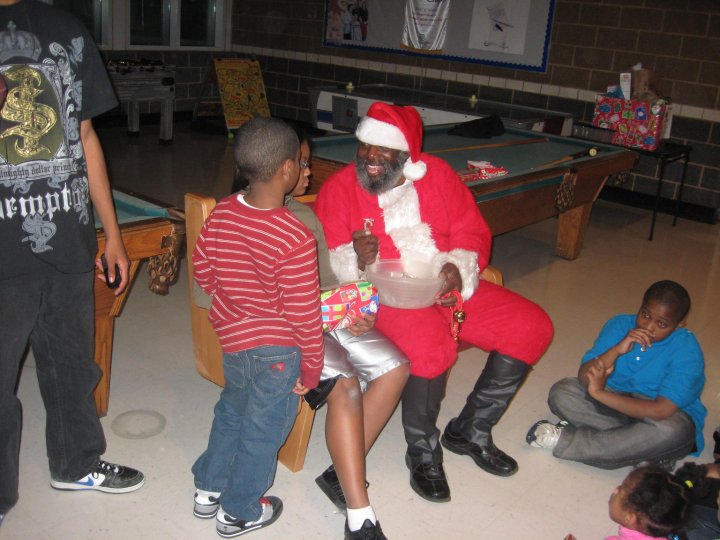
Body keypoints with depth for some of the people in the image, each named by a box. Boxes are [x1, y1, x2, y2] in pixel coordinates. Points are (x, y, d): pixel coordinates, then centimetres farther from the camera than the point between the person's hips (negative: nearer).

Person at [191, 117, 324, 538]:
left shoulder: (221, 214, -7)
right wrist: (312, 367, -7)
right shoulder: (296, 239, -26)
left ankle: (208, 491, 44)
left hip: (231, 337, 7)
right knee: (263, 430, 14)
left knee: (231, 412, 28)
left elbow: (203, 271, 6)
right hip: (275, 349, -6)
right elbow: (303, 311, -20)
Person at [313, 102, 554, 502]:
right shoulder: (340, 187, -3)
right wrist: (355, 259, -29)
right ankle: (423, 453, -6)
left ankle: (471, 430, 12)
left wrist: (459, 266, -14)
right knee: (431, 346, -36)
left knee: (534, 327, -4)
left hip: (448, 285, 5)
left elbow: (474, 233, 7)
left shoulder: (438, 174, 6)